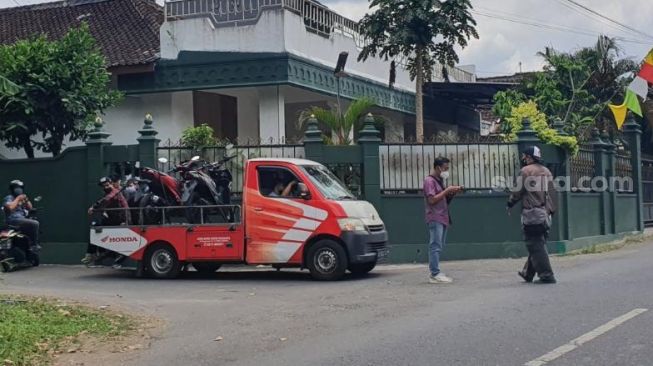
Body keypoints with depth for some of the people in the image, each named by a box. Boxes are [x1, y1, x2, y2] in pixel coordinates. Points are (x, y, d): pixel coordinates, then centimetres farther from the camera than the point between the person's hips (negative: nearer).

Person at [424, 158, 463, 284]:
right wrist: (447, 191, -15)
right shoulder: (429, 181, -8)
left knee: (438, 247, 8)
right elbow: (432, 200, -17)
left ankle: (435, 274, 9)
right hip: (435, 218, -9)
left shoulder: (440, 181, 21)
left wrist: (453, 193, 7)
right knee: (435, 246, -12)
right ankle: (435, 274, -14)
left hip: (442, 218, 9)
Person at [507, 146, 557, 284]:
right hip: (545, 213, 8)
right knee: (538, 243, 14)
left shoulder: (526, 171, -9)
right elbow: (551, 193, 16)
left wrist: (509, 204, 9)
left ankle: (546, 275, -8)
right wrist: (551, 210, 22)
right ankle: (528, 273, 25)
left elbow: (518, 191, -7)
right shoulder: (547, 172, 14)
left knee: (535, 245, -5)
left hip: (532, 213, -8)